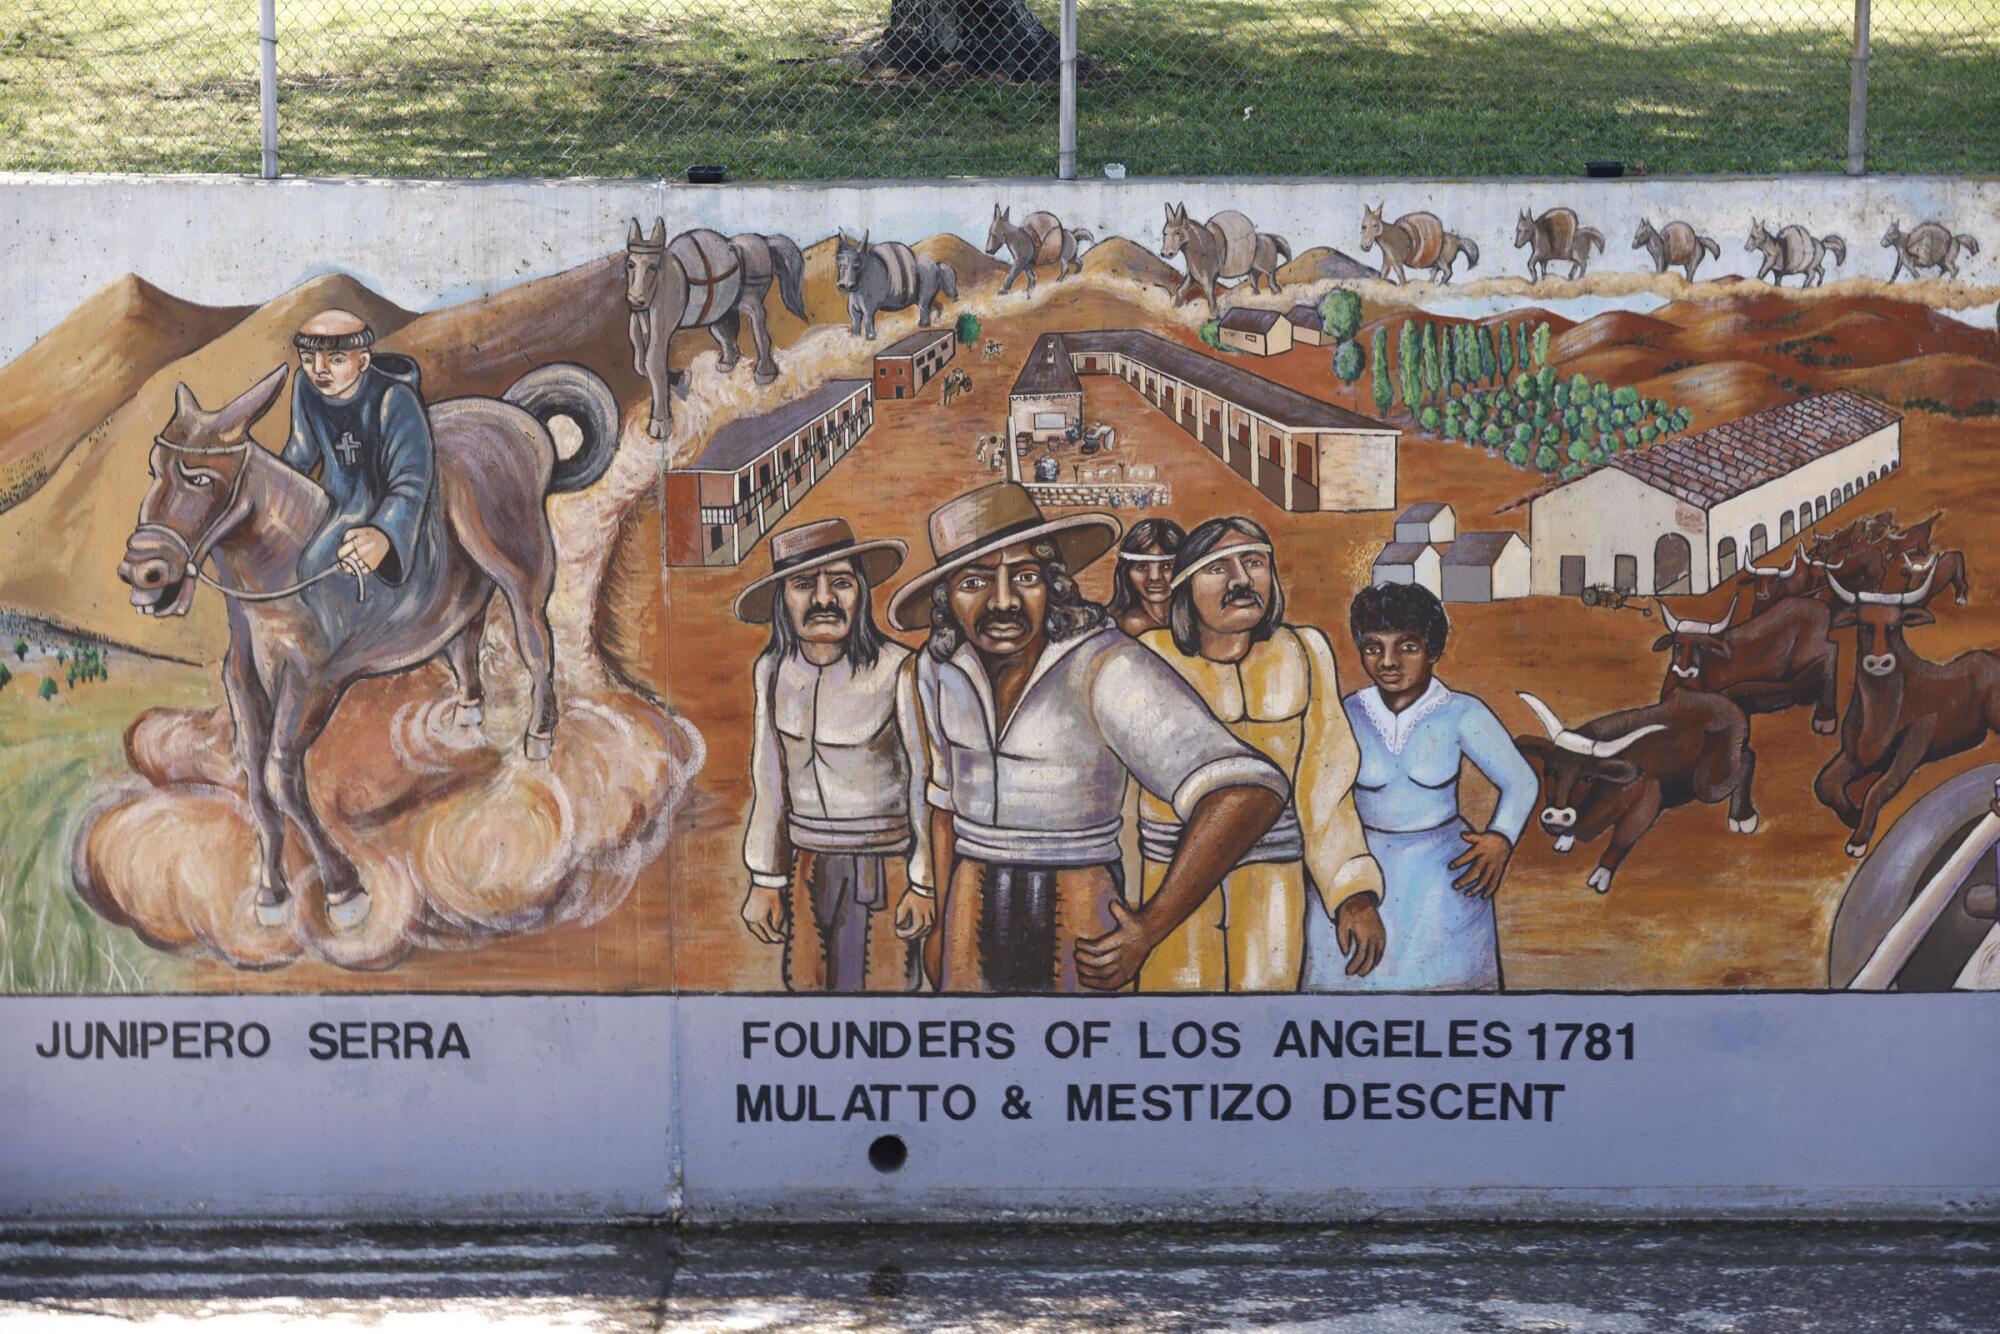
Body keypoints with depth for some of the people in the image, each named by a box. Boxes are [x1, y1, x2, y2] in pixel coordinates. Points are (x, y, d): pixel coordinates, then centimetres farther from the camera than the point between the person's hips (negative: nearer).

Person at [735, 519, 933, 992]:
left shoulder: (895, 671, -17)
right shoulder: (771, 670, 0)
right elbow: (769, 780, 9)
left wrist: (926, 885, -6)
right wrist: (765, 880, 10)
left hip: (883, 866, -5)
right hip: (806, 867, 5)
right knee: (805, 987, 10)